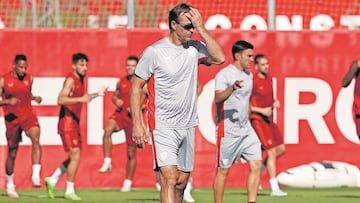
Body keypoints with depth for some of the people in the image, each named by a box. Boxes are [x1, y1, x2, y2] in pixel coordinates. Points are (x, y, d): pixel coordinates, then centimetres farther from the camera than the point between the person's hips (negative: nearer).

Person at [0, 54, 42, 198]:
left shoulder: (29, 79, 5)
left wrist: (35, 98, 2)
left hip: (28, 115, 1)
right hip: (12, 119, -1)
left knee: (36, 139, -29)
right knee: (12, 153, 9)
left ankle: (36, 176, -35)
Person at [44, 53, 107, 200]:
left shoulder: (80, 80, 15)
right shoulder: (71, 80, -13)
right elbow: (60, 100, -26)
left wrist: (96, 94, 23)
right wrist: (80, 99, -34)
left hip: (75, 123, 9)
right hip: (67, 122, -9)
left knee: (74, 158, 12)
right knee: (75, 156, -10)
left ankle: (52, 180, 22)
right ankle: (69, 191, -4)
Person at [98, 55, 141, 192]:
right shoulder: (121, 82, 8)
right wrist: (116, 100, -2)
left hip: (133, 118, -2)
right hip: (120, 114, 2)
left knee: (131, 153, 5)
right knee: (108, 130, -34)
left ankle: (128, 182, 19)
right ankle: (107, 162, -28)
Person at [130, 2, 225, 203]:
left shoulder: (194, 48, 6)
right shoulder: (154, 51, -8)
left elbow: (219, 58, -10)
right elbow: (136, 87, -4)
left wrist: (201, 28, -11)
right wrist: (137, 124, -10)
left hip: (188, 126, 6)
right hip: (163, 126, -6)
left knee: (182, 181, 9)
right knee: (170, 179, -19)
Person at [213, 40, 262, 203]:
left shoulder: (248, 75, 13)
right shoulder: (224, 75, -12)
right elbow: (218, 98, -28)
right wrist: (232, 88, -45)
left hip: (246, 129, 7)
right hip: (228, 130, -7)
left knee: (256, 165, -3)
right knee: (223, 170, -1)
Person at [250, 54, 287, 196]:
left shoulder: (269, 79, 11)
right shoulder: (253, 82, -15)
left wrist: (275, 103, 5)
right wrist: (262, 110, -21)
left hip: (268, 119, 8)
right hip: (258, 120, -8)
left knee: (281, 149, 8)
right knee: (272, 152, -10)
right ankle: (274, 188, -7)